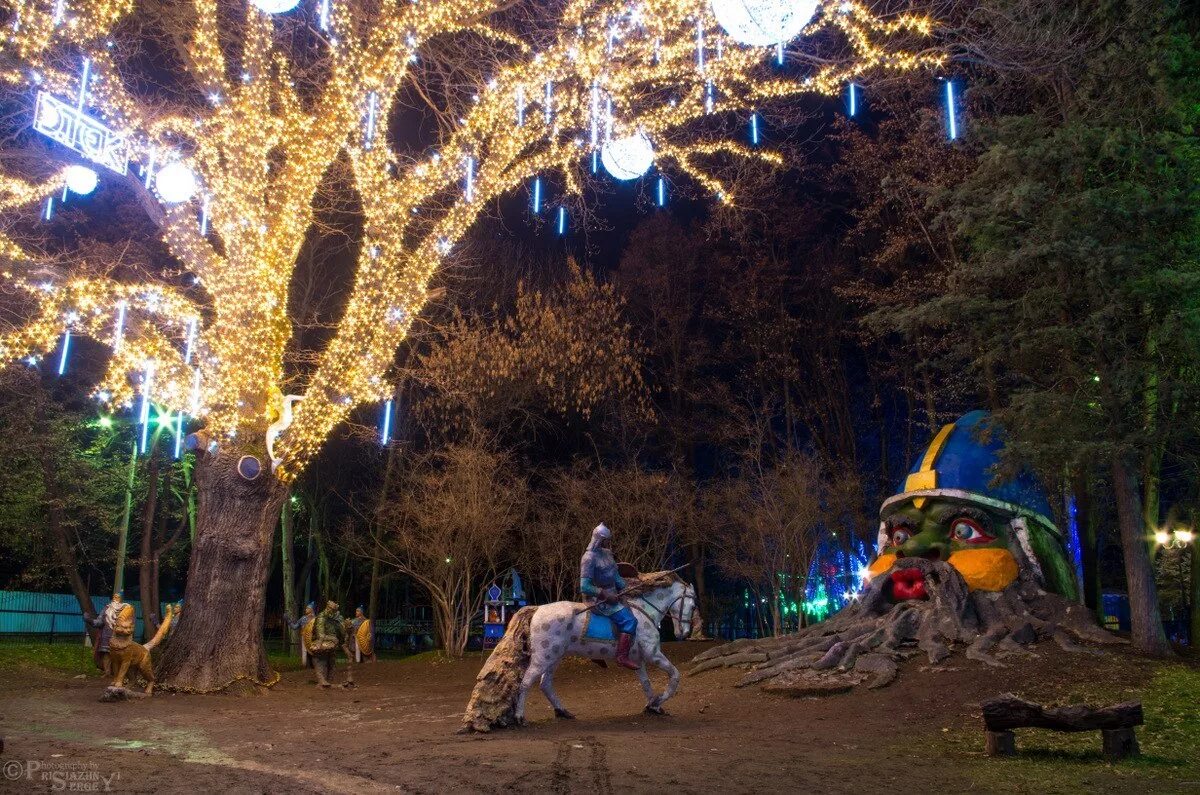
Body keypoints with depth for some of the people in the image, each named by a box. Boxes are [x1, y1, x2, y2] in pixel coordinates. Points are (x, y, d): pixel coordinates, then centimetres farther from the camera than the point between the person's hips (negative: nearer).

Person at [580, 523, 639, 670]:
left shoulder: (607, 554, 8)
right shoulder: (589, 558, -19)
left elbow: (616, 577, 18)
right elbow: (585, 587, -22)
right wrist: (606, 596, -22)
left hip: (611, 595, 9)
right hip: (598, 600, -9)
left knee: (635, 609, 14)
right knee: (629, 620, -18)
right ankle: (622, 657, -16)